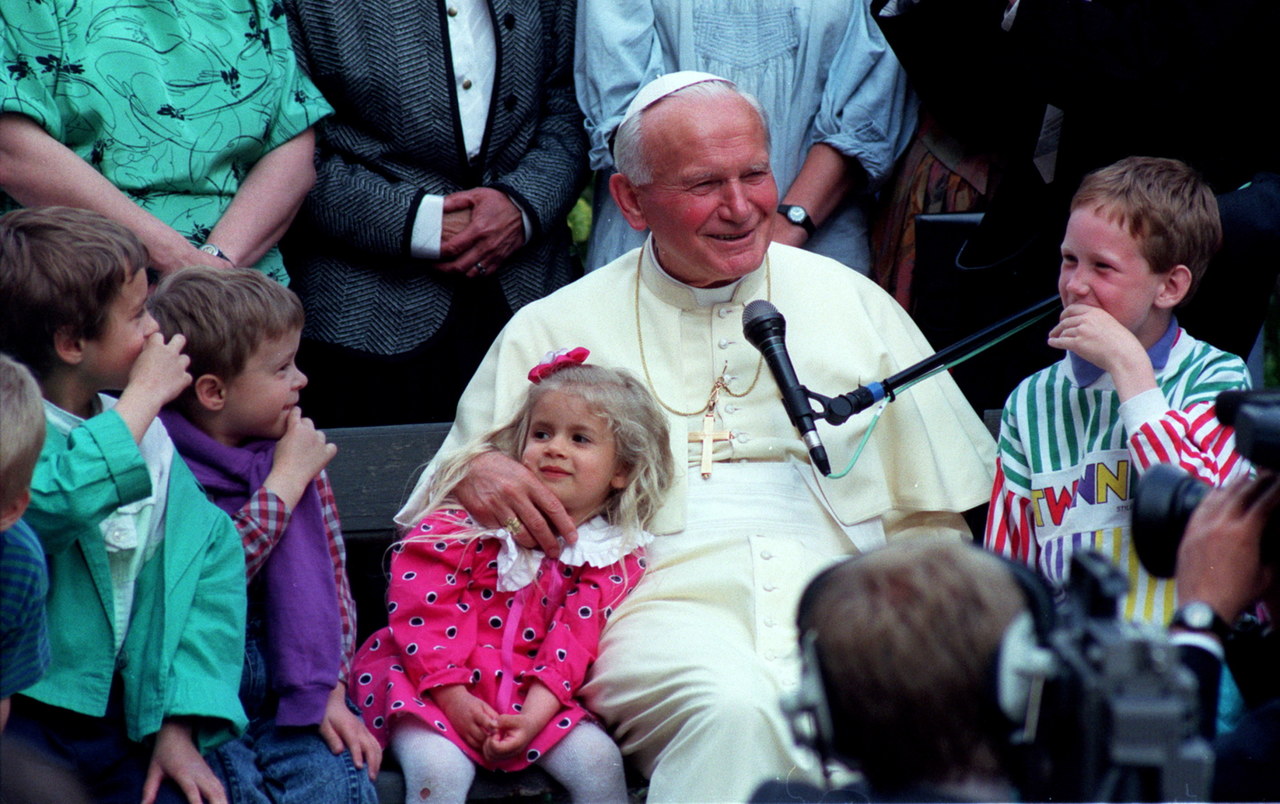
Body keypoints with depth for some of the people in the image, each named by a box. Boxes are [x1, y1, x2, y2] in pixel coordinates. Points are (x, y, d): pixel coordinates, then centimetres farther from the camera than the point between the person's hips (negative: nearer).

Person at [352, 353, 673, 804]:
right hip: (426, 675, -3)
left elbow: (572, 644, -5)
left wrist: (531, 719, -20)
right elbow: (421, 604, -10)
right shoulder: (472, 510, -4)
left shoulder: (614, 559, 3)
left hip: (527, 692, 3)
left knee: (598, 760, -16)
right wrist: (453, 696, -18)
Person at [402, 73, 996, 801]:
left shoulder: (852, 303, 18)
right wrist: (477, 475, -13)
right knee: (736, 708, -37)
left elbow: (932, 515, 19)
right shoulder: (553, 332, 13)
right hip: (664, 599, -2)